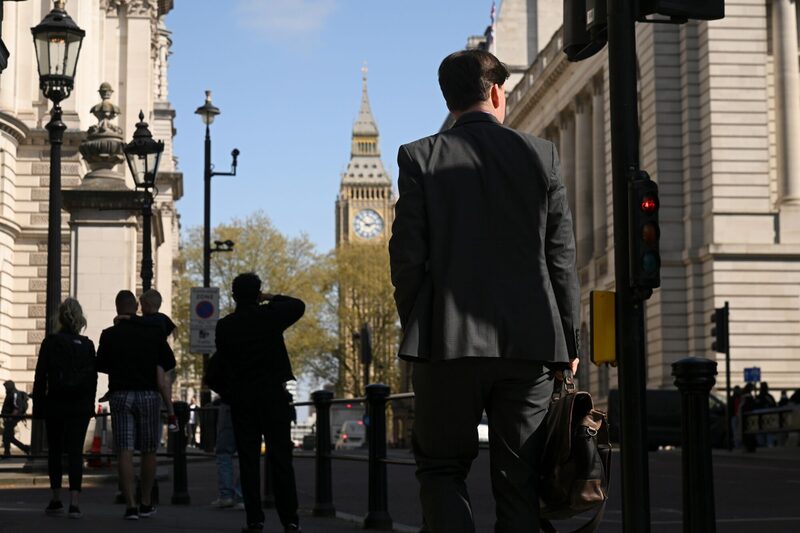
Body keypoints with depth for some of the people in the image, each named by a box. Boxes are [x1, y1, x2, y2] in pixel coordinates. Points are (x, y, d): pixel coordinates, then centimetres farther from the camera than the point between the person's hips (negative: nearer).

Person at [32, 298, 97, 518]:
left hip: (55, 404, -1)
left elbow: (40, 376, -4)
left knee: (55, 450, 12)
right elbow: (93, 378, 5)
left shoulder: (50, 342, -4)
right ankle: (74, 502, -12)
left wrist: (37, 406, 1)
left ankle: (56, 499, 15)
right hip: (80, 405, 1)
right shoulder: (87, 345, 2)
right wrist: (89, 405, 12)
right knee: (75, 451, -1)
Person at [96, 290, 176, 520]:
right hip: (148, 394, 1)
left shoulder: (109, 335, -3)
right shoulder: (153, 332, -1)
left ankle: (130, 505, -10)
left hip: (120, 395, -1)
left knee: (125, 452, -2)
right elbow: (170, 363, 7)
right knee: (148, 451, 12)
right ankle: (146, 504, 18)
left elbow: (100, 365, 6)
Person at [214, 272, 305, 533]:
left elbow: (223, 358, 9)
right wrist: (272, 298, 15)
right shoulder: (270, 316, -6)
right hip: (273, 394, -1)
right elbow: (299, 306, 11)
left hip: (241, 397, 1)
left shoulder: (224, 326, -1)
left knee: (248, 460, 5)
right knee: (281, 458, 1)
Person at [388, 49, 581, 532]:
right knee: (519, 482, 8)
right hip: (530, 342, 1)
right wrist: (570, 342, 10)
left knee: (441, 469, 11)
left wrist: (417, 327, 10)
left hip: (449, 343, -1)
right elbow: (562, 258, 3)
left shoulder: (420, 157, 1)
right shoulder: (540, 154, 4)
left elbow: (407, 256, -3)